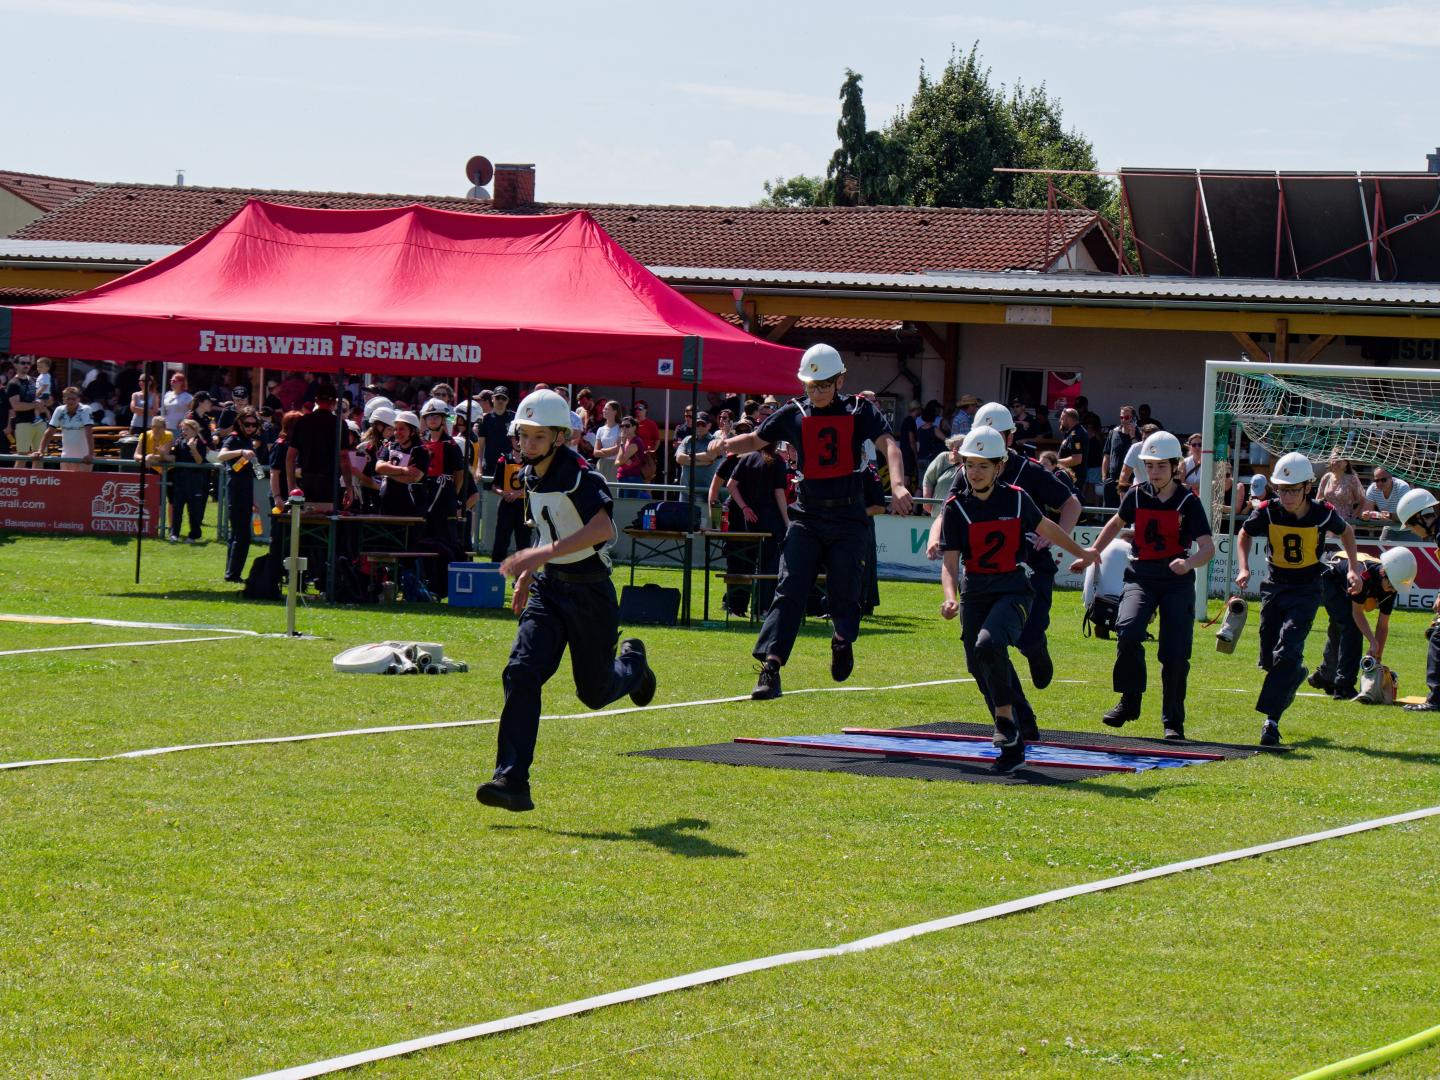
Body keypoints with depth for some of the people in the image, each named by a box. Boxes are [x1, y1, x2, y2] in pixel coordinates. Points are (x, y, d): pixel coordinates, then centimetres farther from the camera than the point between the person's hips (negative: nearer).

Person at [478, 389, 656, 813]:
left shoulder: (578, 473, -20)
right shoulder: (530, 475, 6)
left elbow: (603, 527, -36)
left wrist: (543, 554, -41)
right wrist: (529, 573, 18)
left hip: (589, 591, -6)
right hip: (548, 588, 6)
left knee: (595, 692, 8)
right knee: (521, 674, -16)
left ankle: (632, 663, 45)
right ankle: (512, 782, -20)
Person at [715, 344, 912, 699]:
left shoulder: (859, 411, 0)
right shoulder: (794, 414, 7)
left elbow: (888, 444, -14)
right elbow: (755, 440, 15)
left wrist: (897, 485, -34)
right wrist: (728, 444, -10)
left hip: (848, 518, -1)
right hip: (807, 516, 1)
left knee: (843, 596, -1)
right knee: (789, 591, -12)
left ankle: (842, 640, 33)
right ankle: (770, 668, -19)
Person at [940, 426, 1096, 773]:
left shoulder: (1016, 499, -2)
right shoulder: (956, 507, -4)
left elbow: (1045, 527, 18)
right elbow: (949, 560, -8)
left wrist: (1081, 553, 32)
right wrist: (951, 598, -27)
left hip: (1013, 588, -2)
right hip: (975, 592, 2)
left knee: (989, 645, -29)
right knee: (979, 666, 1)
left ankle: (1006, 719, -14)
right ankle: (1013, 746, 17)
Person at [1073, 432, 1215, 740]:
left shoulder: (1189, 502, -8)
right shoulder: (1137, 495, 2)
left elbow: (1208, 547, -18)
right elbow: (1117, 523, 24)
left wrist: (1189, 563, -38)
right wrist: (1093, 553, 24)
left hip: (1177, 580, -2)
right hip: (1141, 576, 2)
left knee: (1175, 652, -6)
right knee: (1128, 631, -24)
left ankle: (1173, 720, 11)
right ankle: (1129, 702, -7)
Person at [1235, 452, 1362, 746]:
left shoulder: (1323, 514, -14)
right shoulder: (1268, 512, -11)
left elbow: (1346, 532, 9)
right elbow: (1244, 535, 9)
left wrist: (1354, 568, 3)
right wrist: (1244, 568, -5)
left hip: (1306, 591, -3)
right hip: (1275, 586, 3)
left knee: (1287, 653, -19)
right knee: (1268, 659, 9)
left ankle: (1271, 719, -20)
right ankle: (1295, 676, 43)